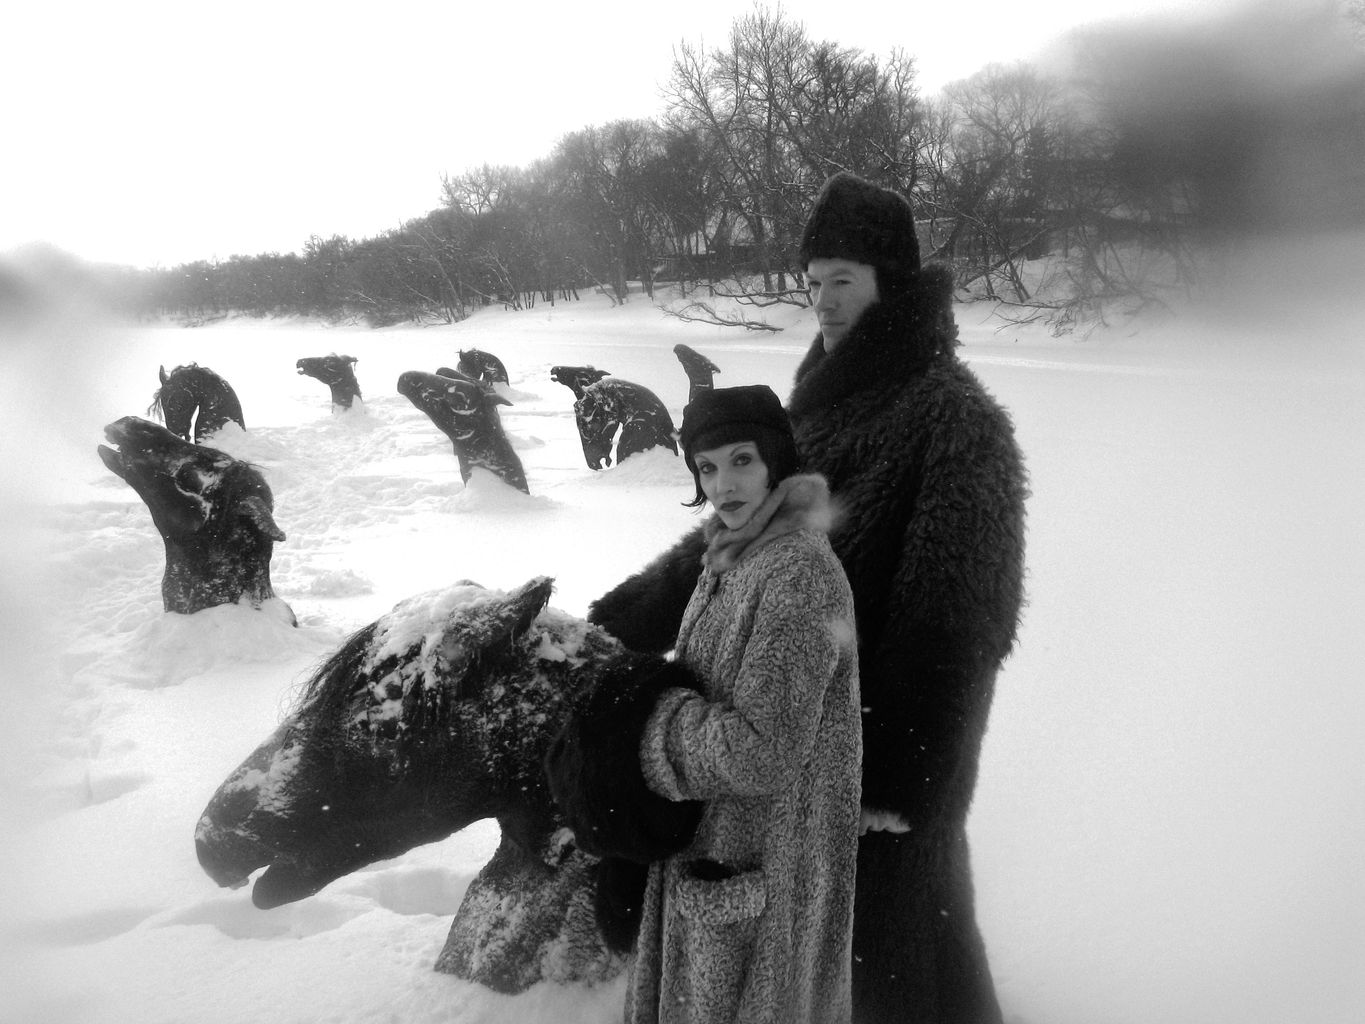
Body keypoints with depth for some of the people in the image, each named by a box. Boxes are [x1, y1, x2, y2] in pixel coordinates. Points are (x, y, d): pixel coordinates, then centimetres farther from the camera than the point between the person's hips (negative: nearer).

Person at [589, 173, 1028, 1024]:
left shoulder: (957, 421, -18)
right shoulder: (826, 400, 5)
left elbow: (951, 621, -21)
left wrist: (900, 772, -21)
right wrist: (620, 618, 4)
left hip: (891, 722, -7)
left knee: (891, 905, 9)